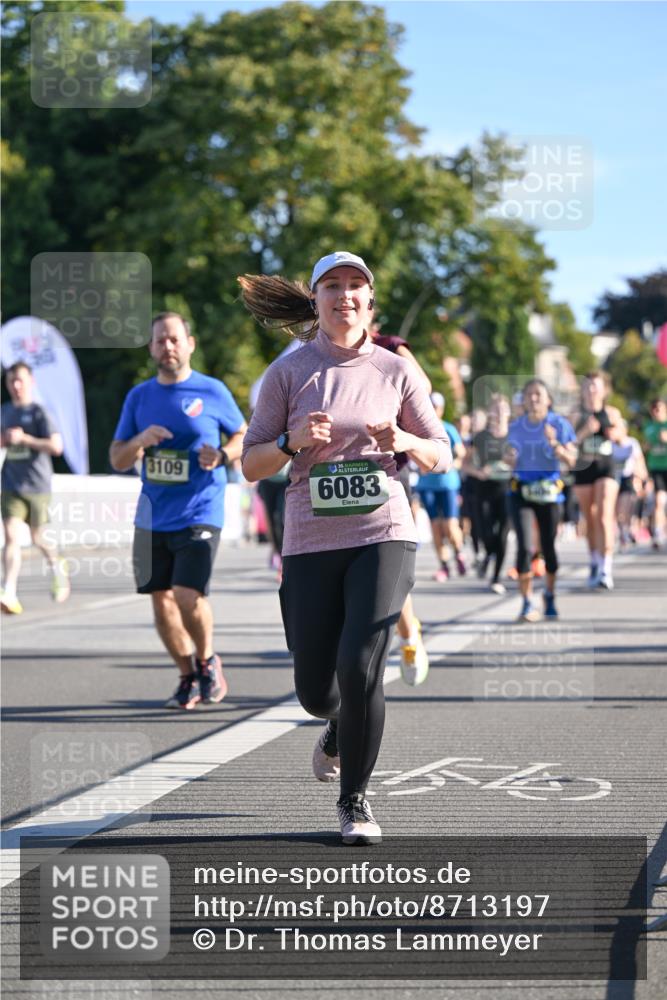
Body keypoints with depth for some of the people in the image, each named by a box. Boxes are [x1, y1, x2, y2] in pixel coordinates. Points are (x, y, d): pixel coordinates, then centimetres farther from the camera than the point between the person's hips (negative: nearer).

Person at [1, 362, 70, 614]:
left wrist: (24, 438, -20)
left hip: (37, 486, -3)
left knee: (39, 538, 10)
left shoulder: (38, 413, -7)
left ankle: (57, 566, 42)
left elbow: (56, 446, -17)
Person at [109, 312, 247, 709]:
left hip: (199, 515, -4)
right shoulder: (139, 397, 8)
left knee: (188, 596, -15)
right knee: (162, 602, 5)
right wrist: (140, 441, -11)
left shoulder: (212, 392, -1)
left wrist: (222, 456, -11)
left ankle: (207, 661, 12)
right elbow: (117, 460, 10)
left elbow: (243, 436, 10)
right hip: (152, 519, 4)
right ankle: (189, 677, 23)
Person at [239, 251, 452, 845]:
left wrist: (402, 441, -10)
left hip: (383, 536, -1)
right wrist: (294, 441, -15)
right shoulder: (289, 372, 4)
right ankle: (343, 726, 43)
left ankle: (355, 801, 2)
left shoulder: (396, 371, 5)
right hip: (311, 544, 1)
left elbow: (441, 456, 11)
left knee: (359, 668, -18)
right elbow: (251, 464, 5)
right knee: (316, 692, 3)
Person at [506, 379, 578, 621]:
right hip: (521, 490, 1)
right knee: (524, 545, -13)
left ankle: (550, 595, 30)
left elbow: (570, 461, -9)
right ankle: (527, 602, -7)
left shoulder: (560, 425, -2)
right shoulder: (516, 427, 6)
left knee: (548, 546, 5)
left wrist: (554, 444, -24)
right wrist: (510, 458, -6)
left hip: (549, 490, -1)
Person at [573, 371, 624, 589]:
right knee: (590, 520, 10)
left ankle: (606, 568, -19)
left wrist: (615, 434, -7)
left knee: (604, 517, -14)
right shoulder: (576, 415, 0)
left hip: (606, 468, -1)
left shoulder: (611, 413, 2)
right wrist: (584, 432, -22)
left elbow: (620, 432, 16)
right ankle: (594, 563, 28)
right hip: (583, 469, 1)